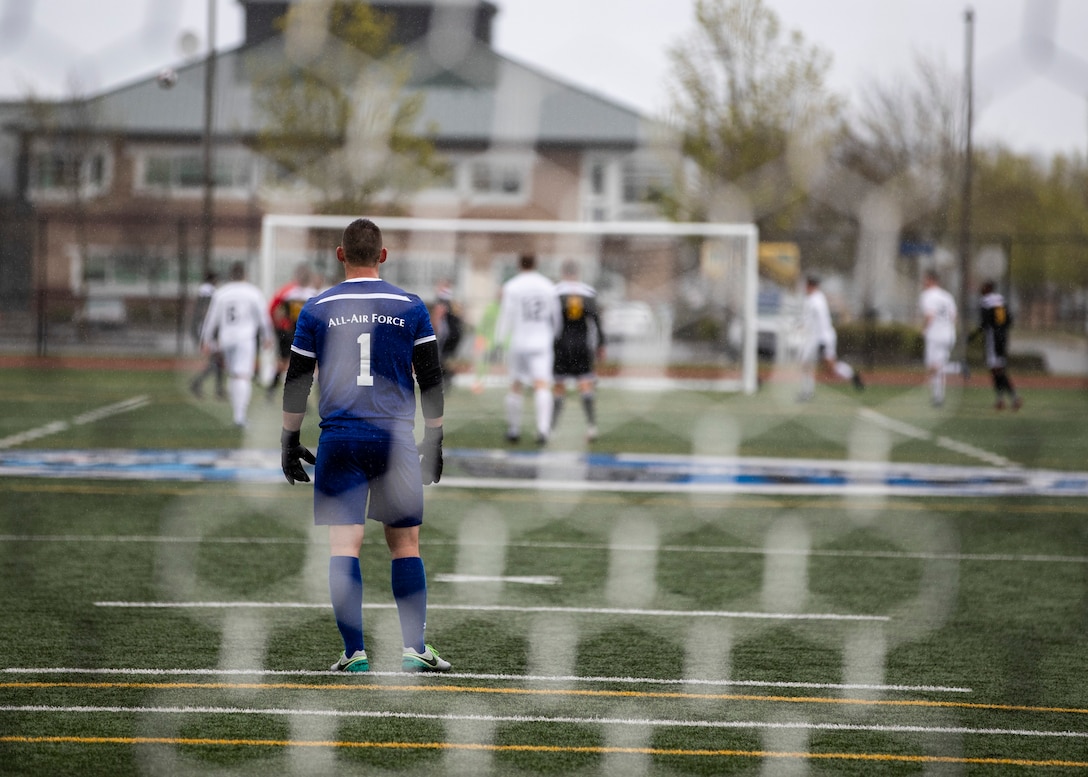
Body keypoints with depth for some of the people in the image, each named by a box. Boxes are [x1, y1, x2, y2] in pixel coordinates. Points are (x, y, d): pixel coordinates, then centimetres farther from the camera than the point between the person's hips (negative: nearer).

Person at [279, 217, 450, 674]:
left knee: (344, 545, -1)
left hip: (339, 439, -1)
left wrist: (289, 441, 14)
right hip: (396, 439, 1)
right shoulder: (409, 307, 5)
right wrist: (434, 442, 15)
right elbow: (431, 380, 7)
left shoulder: (317, 308, 4)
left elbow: (296, 382, 6)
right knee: (405, 542, 8)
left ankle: (354, 653, -5)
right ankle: (414, 648, 3)